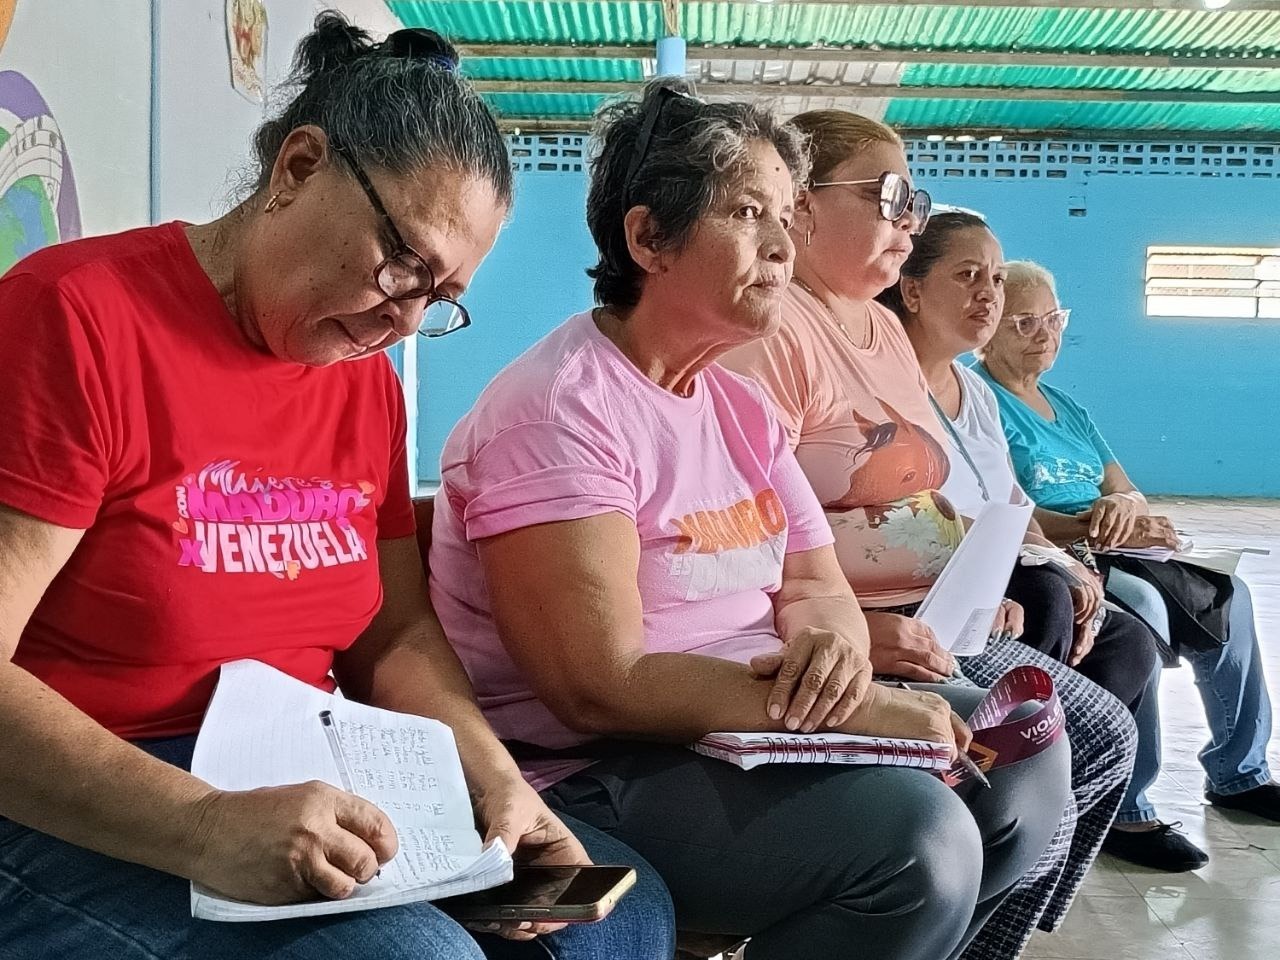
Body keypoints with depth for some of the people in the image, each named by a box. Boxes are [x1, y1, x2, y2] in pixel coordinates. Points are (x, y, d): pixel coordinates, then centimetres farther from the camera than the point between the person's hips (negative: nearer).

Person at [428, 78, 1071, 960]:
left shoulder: (741, 406, 10)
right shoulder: (556, 408, -18)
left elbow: (817, 589, 9)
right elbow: (604, 687, -24)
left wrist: (834, 642, -17)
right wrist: (856, 709, -24)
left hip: (749, 732, 9)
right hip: (590, 779, -8)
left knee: (1024, 759, 0)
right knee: (916, 831, -26)